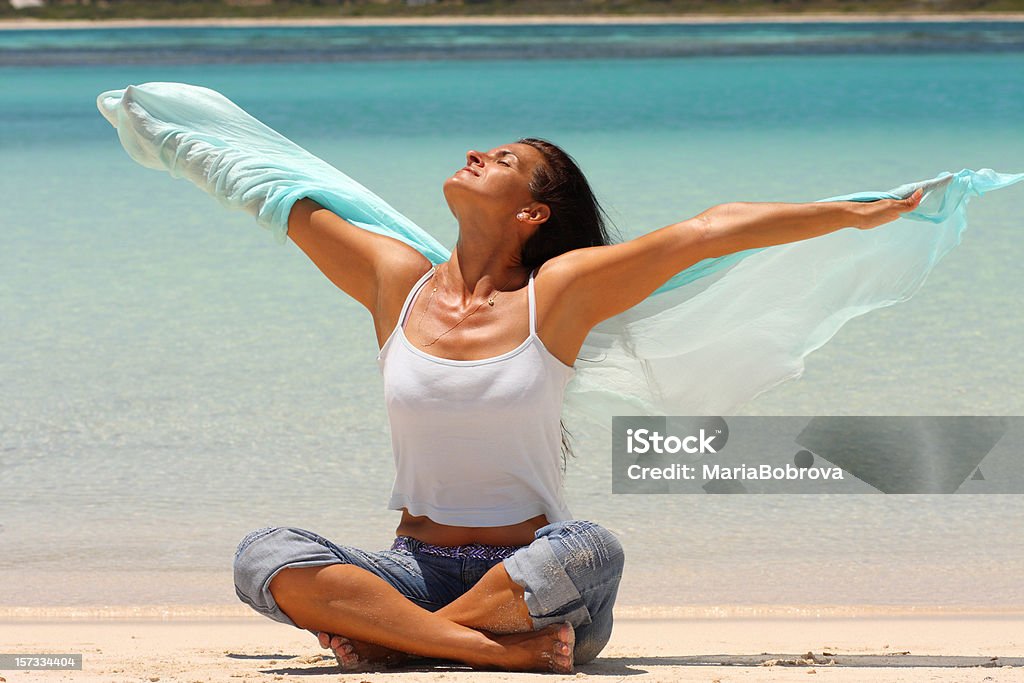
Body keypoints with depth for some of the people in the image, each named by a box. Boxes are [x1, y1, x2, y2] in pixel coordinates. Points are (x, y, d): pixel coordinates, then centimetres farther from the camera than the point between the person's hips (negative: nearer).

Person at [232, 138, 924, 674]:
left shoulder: (561, 292, 0)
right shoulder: (395, 279, 6)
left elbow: (713, 228, 1)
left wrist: (860, 214, 3)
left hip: (535, 577, -2)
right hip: (418, 570, 2)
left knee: (593, 550, -37)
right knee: (265, 553, -26)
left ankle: (389, 637, -23)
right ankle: (505, 648, -31)